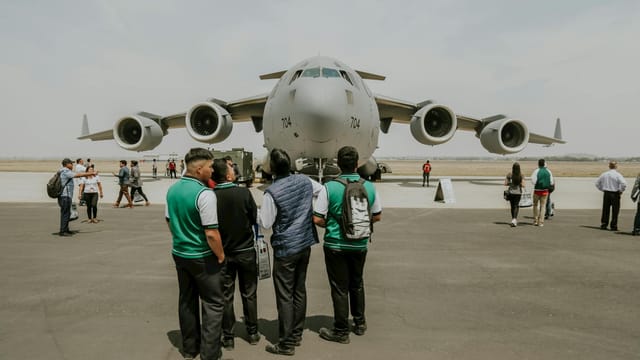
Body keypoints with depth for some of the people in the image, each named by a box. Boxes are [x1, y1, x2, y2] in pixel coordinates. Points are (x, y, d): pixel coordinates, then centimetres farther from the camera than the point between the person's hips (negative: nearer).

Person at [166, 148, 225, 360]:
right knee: (213, 303, 6)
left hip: (179, 253, 8)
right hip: (202, 257, -7)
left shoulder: (172, 190, 1)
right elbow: (211, 233, -24)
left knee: (186, 300, 18)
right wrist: (220, 255, -10)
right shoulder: (204, 194, -23)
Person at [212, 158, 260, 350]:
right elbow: (255, 218, -5)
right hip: (246, 251, 0)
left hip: (223, 253, 0)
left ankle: (228, 337, 20)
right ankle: (252, 333, 26)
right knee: (249, 294, 15)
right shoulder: (244, 192, -16)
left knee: (226, 296, 12)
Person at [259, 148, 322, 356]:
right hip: (305, 244, 6)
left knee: (285, 296, 2)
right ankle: (297, 335, 28)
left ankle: (286, 344, 10)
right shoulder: (304, 181, -1)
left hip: (285, 248, -6)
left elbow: (265, 223, -13)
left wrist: (261, 211, 5)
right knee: (300, 290, 16)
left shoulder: (272, 192, -18)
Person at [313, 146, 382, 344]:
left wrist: (331, 225, 6)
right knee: (357, 284, 22)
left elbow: (318, 218, -14)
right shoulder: (369, 187, -6)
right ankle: (359, 323, 36)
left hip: (336, 245, -3)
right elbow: (377, 216, 5)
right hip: (360, 245, 4)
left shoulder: (329, 188, -16)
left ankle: (341, 331, 19)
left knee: (340, 288, 8)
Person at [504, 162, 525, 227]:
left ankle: (514, 220, 24)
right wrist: (519, 184, 9)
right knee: (516, 206, 5)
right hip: (518, 192, -1)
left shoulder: (509, 175, -7)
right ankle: (514, 220, -13)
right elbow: (523, 185, -11)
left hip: (511, 192, 1)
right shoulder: (521, 175, -8)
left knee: (512, 206, 14)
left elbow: (505, 184, -6)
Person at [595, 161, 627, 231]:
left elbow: (597, 183, 11)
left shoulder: (604, 174, 4)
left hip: (606, 193, 4)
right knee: (615, 211, 4)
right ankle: (613, 226, 5)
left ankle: (603, 224, 13)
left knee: (605, 210, 11)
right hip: (615, 194, -4)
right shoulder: (617, 175, -10)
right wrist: (620, 191, -8)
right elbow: (624, 184, -22)